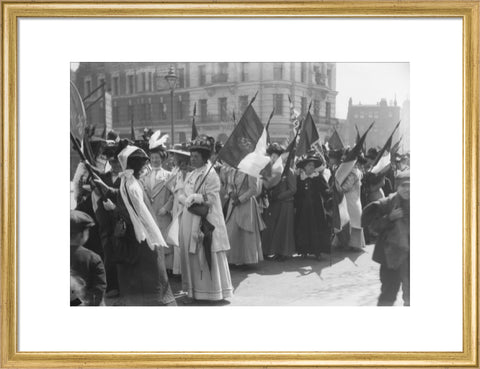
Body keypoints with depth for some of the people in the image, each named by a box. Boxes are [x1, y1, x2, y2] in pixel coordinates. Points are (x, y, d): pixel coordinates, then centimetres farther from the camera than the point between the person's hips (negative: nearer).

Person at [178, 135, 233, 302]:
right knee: (191, 255, 9)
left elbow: (211, 199, -14)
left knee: (207, 256, -2)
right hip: (189, 220, 7)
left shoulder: (211, 174, -9)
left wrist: (194, 197, -16)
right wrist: (187, 200, -8)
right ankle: (195, 290, 16)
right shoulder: (191, 175, 14)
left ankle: (212, 290, 6)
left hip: (205, 221, -7)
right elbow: (182, 196, 13)